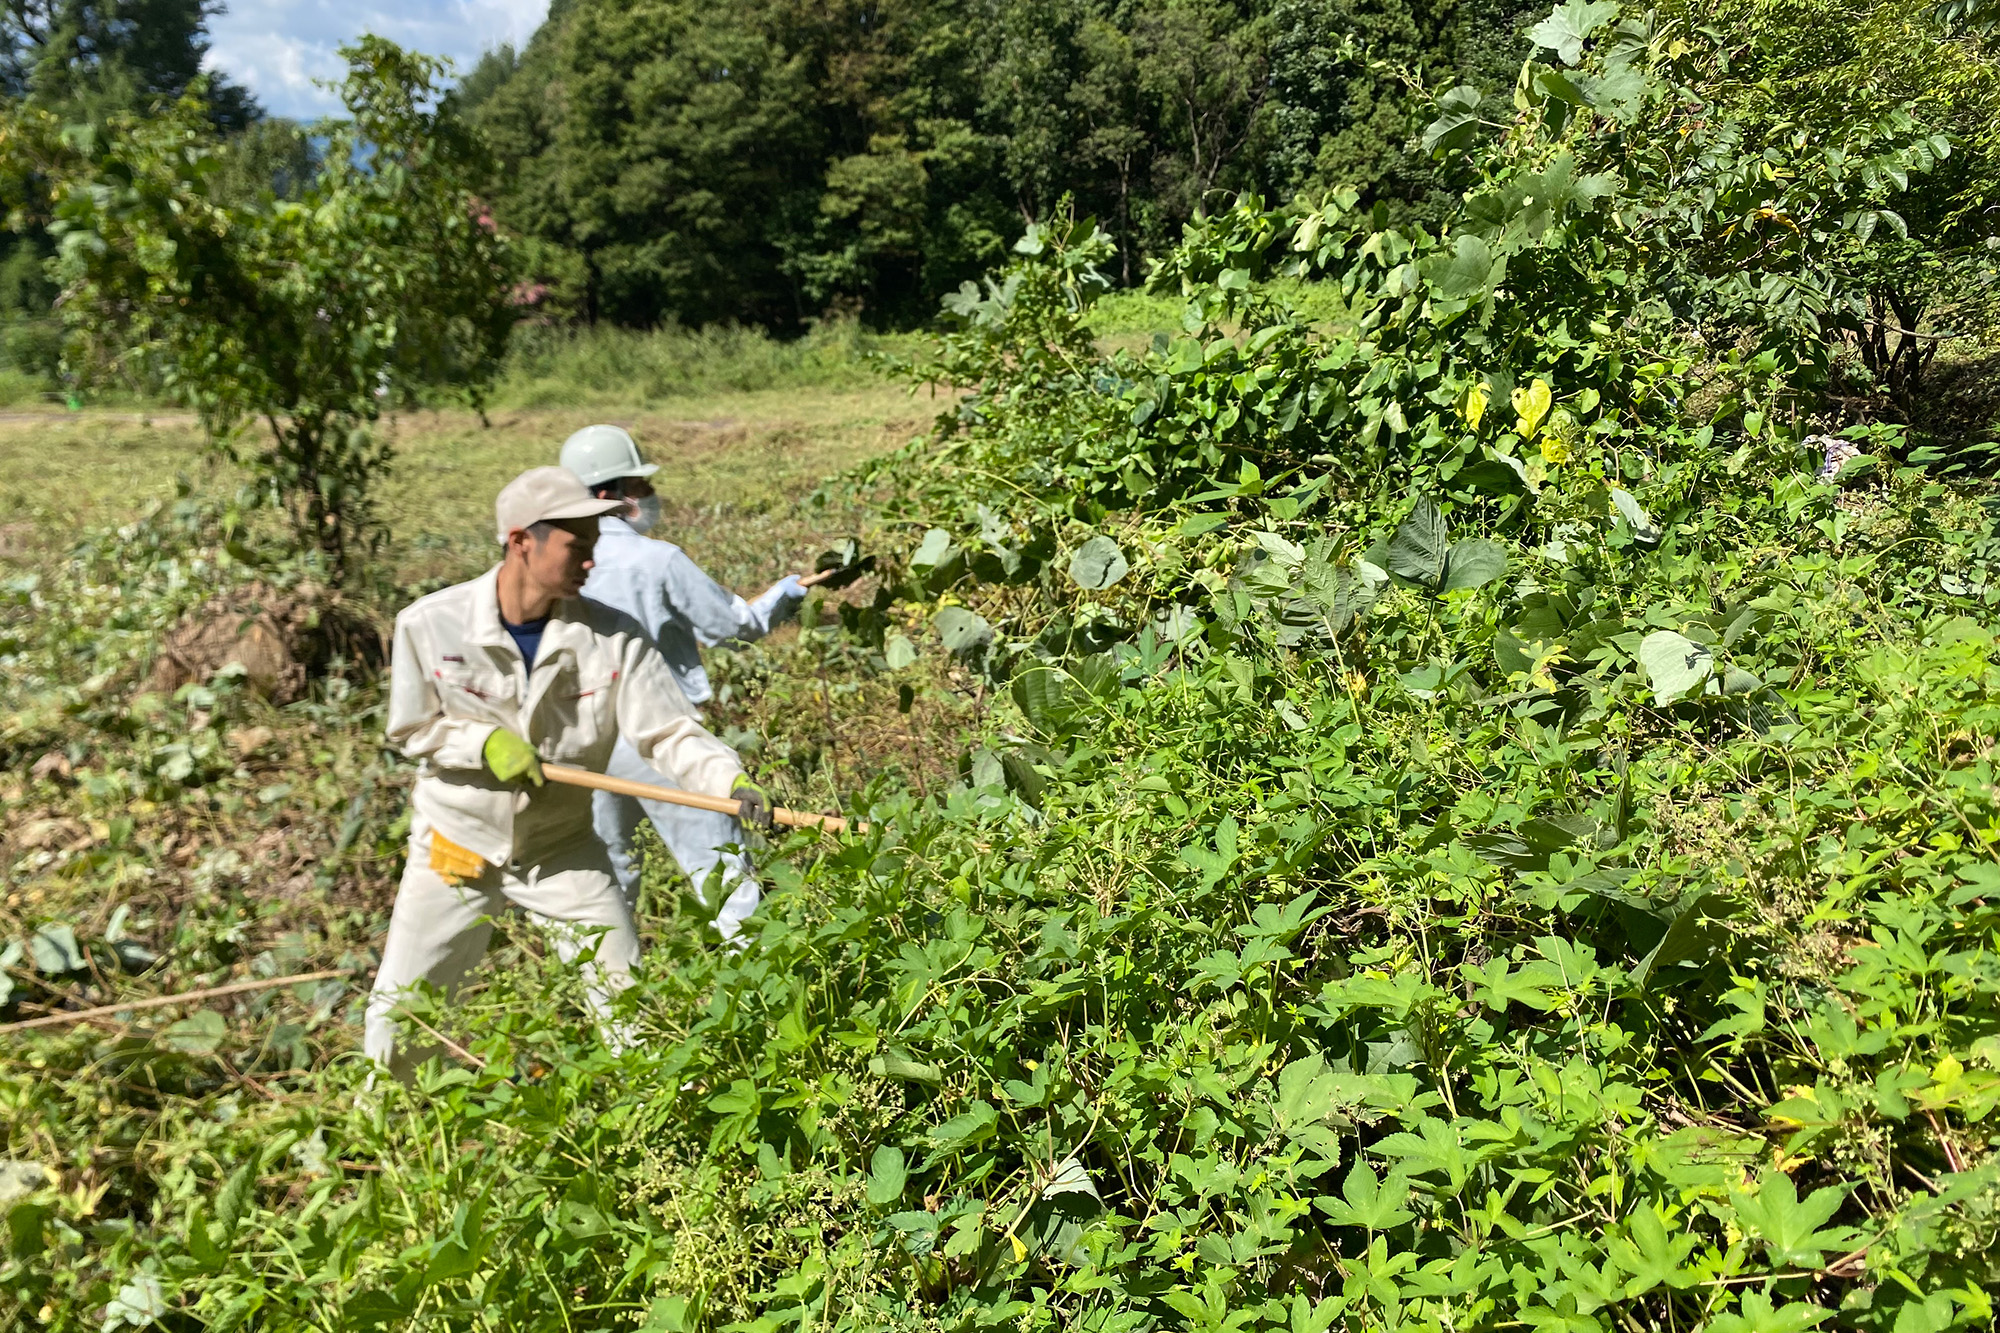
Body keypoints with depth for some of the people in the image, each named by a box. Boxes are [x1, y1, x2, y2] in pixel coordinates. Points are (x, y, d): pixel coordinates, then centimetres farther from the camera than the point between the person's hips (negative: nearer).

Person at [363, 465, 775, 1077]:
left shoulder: (614, 636, -16)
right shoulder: (429, 624, -15)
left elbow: (669, 732, -19)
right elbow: (410, 728, -3)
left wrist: (733, 782, -38)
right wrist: (485, 741, -21)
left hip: (563, 848, 0)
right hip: (458, 843, 0)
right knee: (397, 1008, 12)